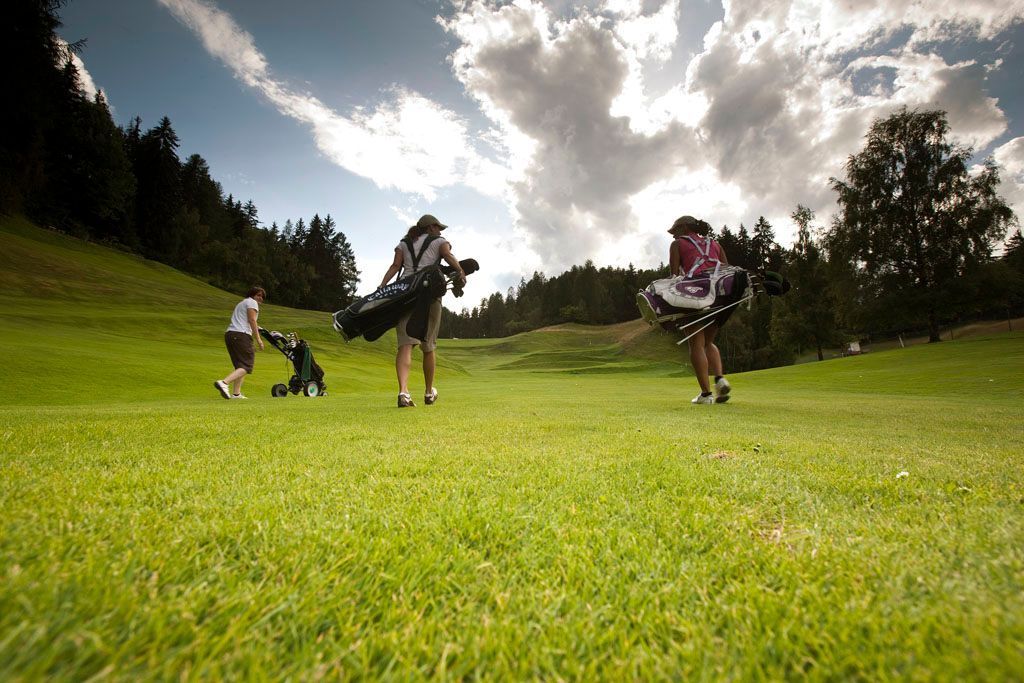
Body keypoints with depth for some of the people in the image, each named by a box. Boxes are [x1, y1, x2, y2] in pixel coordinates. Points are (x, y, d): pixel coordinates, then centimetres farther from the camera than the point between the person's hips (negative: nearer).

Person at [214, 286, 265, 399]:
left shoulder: (241, 303, 30)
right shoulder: (252, 302, 2)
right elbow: (251, 320, -10)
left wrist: (254, 327, 30)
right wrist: (258, 339, -12)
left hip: (229, 334, 10)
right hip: (241, 335, -10)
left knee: (240, 365, 13)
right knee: (246, 366, -10)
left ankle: (236, 393, 8)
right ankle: (224, 382, -27)